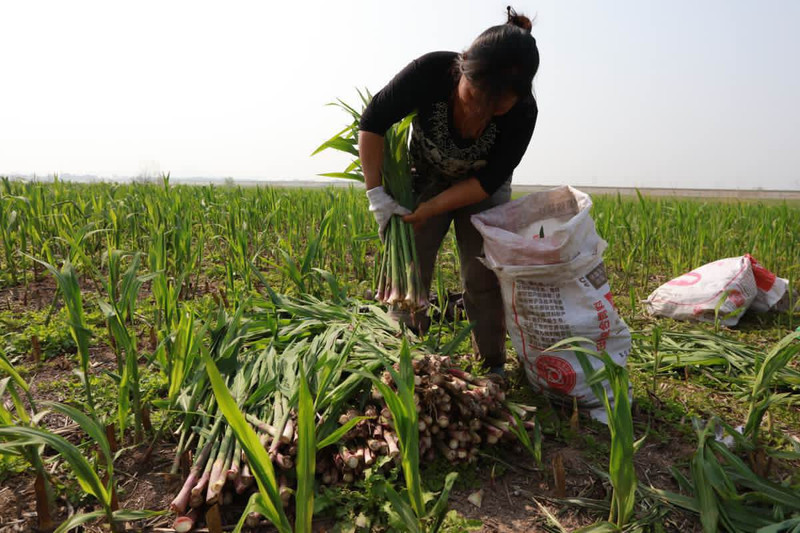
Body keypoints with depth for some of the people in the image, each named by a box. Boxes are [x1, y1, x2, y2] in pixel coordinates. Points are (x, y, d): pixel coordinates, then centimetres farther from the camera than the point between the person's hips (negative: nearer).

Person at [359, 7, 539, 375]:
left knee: (483, 280, -5)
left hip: (481, 189, 0)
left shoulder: (523, 113, -29)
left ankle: (493, 368, 10)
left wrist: (427, 211, -27)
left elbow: (488, 181, -22)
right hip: (425, 179, 1)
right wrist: (376, 193, -25)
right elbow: (372, 122, -21)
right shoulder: (431, 72, -32)